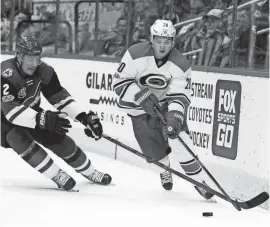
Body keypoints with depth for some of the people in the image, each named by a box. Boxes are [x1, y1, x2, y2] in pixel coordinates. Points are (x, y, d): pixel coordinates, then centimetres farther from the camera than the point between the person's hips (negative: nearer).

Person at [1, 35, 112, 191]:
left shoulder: (44, 71, -18)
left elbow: (60, 96, -11)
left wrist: (84, 117, -22)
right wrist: (42, 119, -56)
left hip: (32, 113, 5)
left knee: (58, 139, -3)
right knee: (18, 138, -32)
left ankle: (89, 172, 19)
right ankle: (57, 175, -21)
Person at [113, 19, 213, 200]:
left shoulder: (181, 64, -18)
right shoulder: (136, 55, -20)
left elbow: (180, 96, -21)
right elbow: (120, 82, -16)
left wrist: (175, 116, -39)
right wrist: (142, 95, -29)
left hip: (167, 105, 0)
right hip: (140, 109, 0)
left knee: (179, 139, -22)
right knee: (155, 151, -4)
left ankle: (199, 181, -10)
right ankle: (164, 170, 34)